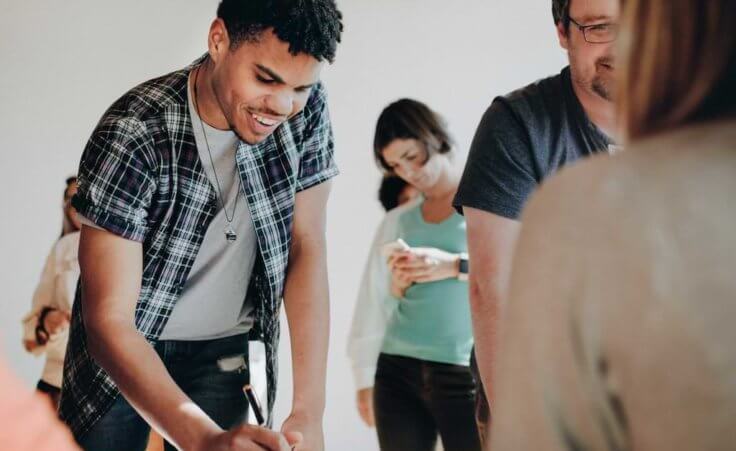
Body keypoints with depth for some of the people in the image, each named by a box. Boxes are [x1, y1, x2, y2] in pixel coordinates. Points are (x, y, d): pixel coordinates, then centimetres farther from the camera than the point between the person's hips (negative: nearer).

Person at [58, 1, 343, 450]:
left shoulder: (307, 110, -15)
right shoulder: (132, 137, -28)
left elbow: (307, 249, -10)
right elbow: (109, 320, -31)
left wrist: (310, 411, -18)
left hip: (226, 354, 3)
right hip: (123, 352, -2)